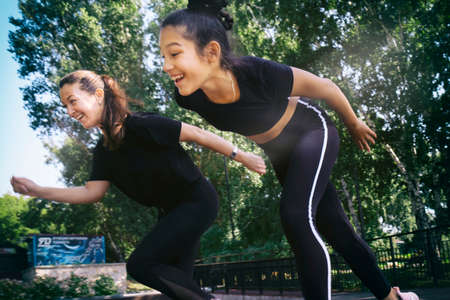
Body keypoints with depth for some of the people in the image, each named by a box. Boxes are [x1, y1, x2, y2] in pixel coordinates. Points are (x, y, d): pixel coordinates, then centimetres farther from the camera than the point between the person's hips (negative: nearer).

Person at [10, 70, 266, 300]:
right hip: (173, 211, 9)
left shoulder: (140, 125, -23)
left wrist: (240, 156, -11)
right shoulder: (104, 150, 2)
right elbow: (93, 192, -1)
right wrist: (39, 191, -9)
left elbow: (197, 134, -18)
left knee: (140, 265, -15)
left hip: (197, 202, -8)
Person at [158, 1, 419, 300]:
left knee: (295, 216, -26)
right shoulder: (188, 98, -26)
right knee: (332, 225, 11)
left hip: (312, 130, -4)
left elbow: (325, 87, -19)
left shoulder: (259, 73, -39)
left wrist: (355, 124, -3)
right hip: (279, 152, 5)